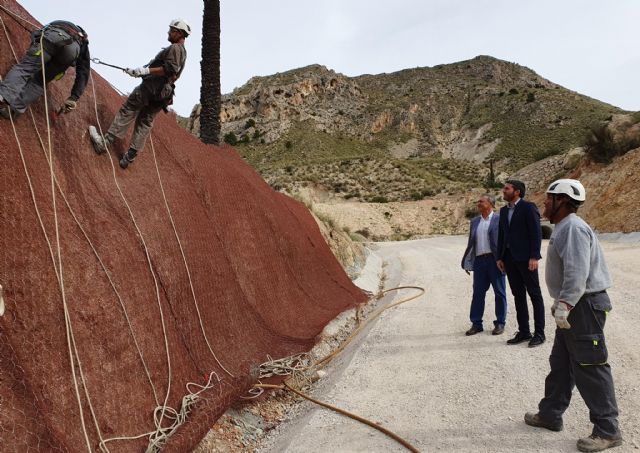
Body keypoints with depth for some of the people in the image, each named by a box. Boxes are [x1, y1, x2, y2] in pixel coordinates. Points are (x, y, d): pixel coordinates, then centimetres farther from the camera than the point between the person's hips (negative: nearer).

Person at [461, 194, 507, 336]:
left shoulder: (499, 219, -2)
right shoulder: (474, 221, 14)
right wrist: (467, 262, 12)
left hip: (495, 260, -4)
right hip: (479, 260, 5)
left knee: (499, 292, 6)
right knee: (478, 292, 6)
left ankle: (500, 323, 17)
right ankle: (476, 324, 14)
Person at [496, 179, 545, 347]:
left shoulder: (528, 207, -7)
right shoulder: (504, 210, 14)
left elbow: (536, 233, -12)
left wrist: (534, 257, -17)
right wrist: (500, 257, 11)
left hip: (525, 258, -7)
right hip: (510, 258, 7)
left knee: (534, 295, 2)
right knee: (518, 295, 11)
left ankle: (539, 333, 9)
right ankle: (524, 331, 18)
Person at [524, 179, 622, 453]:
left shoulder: (573, 228, -17)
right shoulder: (563, 228, 16)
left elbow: (578, 272, -27)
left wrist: (565, 304, -31)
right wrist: (560, 302, 25)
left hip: (584, 306, -11)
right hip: (573, 306, 11)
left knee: (590, 367, -3)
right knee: (561, 363, 17)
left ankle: (607, 431, 9)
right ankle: (550, 414, 29)